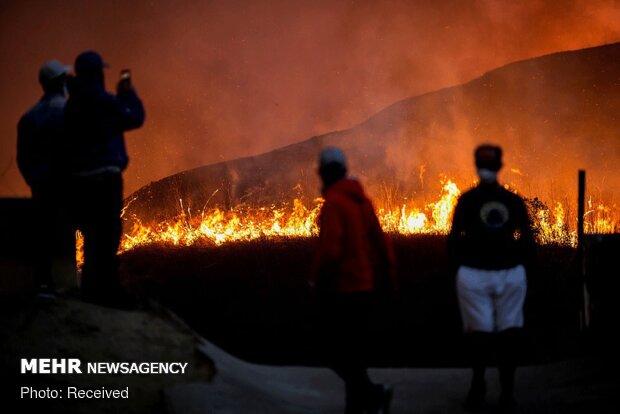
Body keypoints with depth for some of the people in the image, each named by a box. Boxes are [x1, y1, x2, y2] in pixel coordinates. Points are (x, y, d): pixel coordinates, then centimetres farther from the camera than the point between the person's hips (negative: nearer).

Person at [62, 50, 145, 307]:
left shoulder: (72, 104, 9)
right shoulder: (105, 101, -11)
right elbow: (135, 118, -1)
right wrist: (128, 93, 13)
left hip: (80, 177, 7)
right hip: (104, 175, -7)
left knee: (92, 233, 15)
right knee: (108, 232, -4)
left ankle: (92, 287, 18)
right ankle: (106, 288, -5)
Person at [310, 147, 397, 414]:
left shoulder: (333, 203, -15)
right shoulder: (362, 200, 8)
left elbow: (329, 248, -23)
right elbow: (380, 243, 11)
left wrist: (317, 279, -9)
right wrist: (387, 276, 18)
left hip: (339, 291, -8)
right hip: (364, 288, 8)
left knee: (337, 354, -2)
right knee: (355, 352, 14)